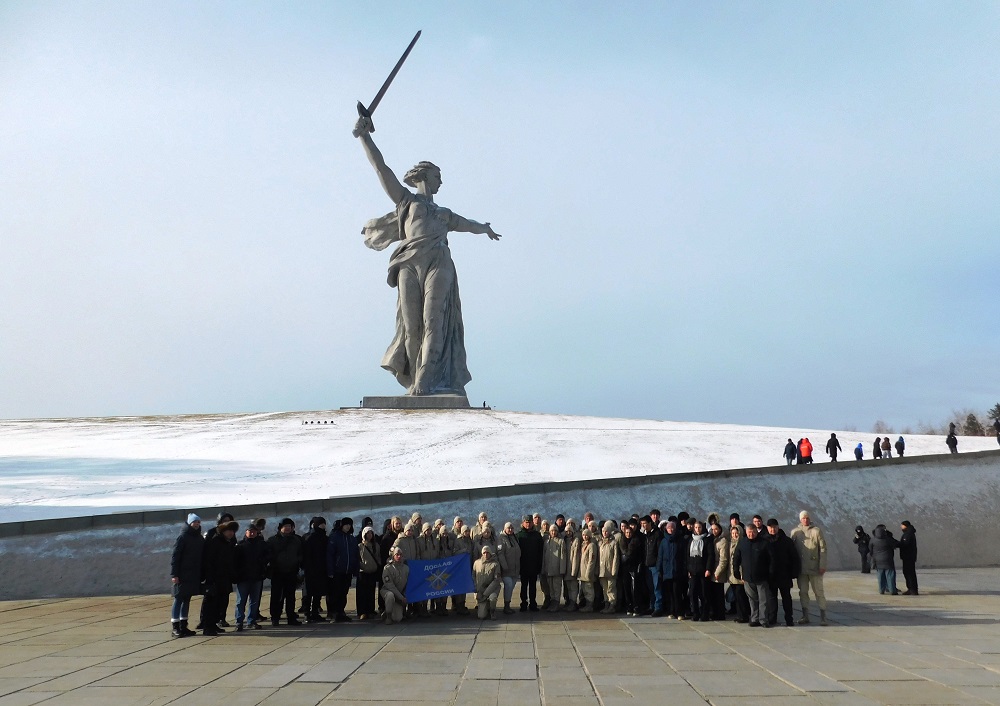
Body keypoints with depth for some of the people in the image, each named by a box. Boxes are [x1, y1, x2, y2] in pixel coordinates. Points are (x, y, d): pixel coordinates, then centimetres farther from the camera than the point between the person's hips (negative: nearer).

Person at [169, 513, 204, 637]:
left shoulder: (200, 539, 10)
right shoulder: (183, 537, -8)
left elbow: (203, 556, 13)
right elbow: (175, 556, -11)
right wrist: (174, 574, -17)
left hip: (194, 576, 6)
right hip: (182, 575, -6)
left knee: (187, 599, 11)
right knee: (178, 599, -3)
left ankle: (183, 626, 16)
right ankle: (175, 627, 1)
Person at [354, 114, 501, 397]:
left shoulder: (443, 214, 34)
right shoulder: (406, 199, 21)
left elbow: (468, 224, 52)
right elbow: (381, 168, 14)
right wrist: (364, 137, 8)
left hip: (439, 264, 2)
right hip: (410, 265, -2)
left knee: (433, 321, -15)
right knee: (411, 325, -8)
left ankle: (424, 382, -22)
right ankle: (415, 381, -4)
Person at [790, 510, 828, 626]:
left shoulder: (816, 531, -3)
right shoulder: (795, 532, 6)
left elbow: (823, 548, -4)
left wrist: (822, 565, -10)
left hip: (814, 567, -3)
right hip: (801, 568, 3)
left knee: (819, 592, 2)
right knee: (803, 592, 8)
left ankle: (823, 616, 7)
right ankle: (805, 615, 16)